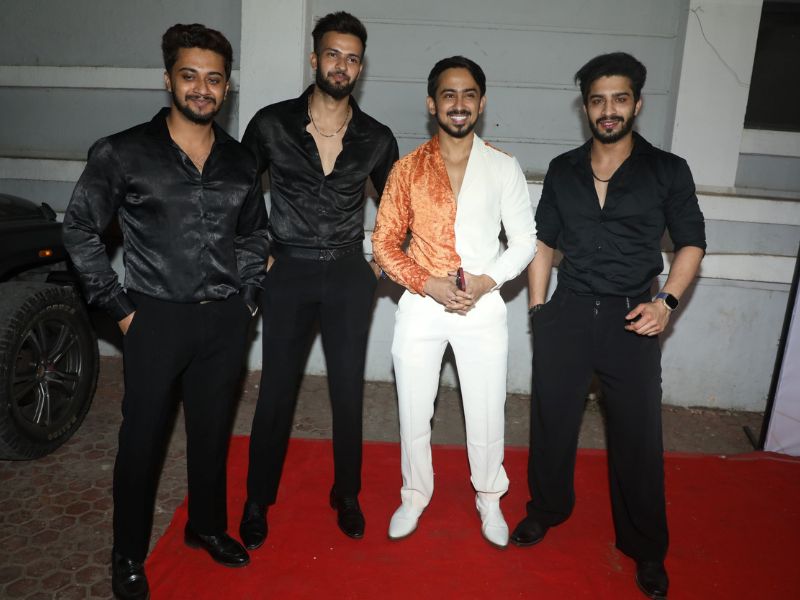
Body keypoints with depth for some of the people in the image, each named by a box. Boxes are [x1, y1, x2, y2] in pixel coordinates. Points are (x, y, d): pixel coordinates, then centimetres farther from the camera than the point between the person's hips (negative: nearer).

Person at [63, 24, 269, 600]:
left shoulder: (241, 161, 6)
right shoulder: (123, 154, -6)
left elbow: (254, 236, 18)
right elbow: (80, 231, -1)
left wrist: (247, 298, 9)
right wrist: (120, 307, -5)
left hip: (224, 320, 4)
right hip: (157, 317, -3)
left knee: (212, 429, 16)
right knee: (142, 437, 8)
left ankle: (207, 526, 38)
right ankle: (129, 554, 28)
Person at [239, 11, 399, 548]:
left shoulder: (376, 138, 1)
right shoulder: (272, 124, -3)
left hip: (349, 276, 1)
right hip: (288, 272, -1)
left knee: (349, 391, 7)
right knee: (276, 392, 5)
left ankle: (347, 495, 27)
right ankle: (258, 501, 25)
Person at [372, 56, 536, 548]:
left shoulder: (504, 168, 0)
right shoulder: (408, 168, 1)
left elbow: (525, 241, 2)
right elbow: (385, 243, 0)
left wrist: (486, 281, -14)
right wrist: (428, 284, -14)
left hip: (484, 308, 0)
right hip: (421, 306, 1)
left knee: (487, 414, 10)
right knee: (414, 411, 11)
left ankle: (489, 499, 35)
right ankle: (415, 495, 35)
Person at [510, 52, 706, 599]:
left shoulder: (668, 171, 0)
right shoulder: (563, 170, 6)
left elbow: (692, 243, 6)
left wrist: (667, 301, -9)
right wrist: (538, 310, 5)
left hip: (632, 320, -2)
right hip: (568, 313, 2)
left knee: (639, 436, 4)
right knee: (552, 421, 11)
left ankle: (647, 549, 25)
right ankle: (547, 508, 36)